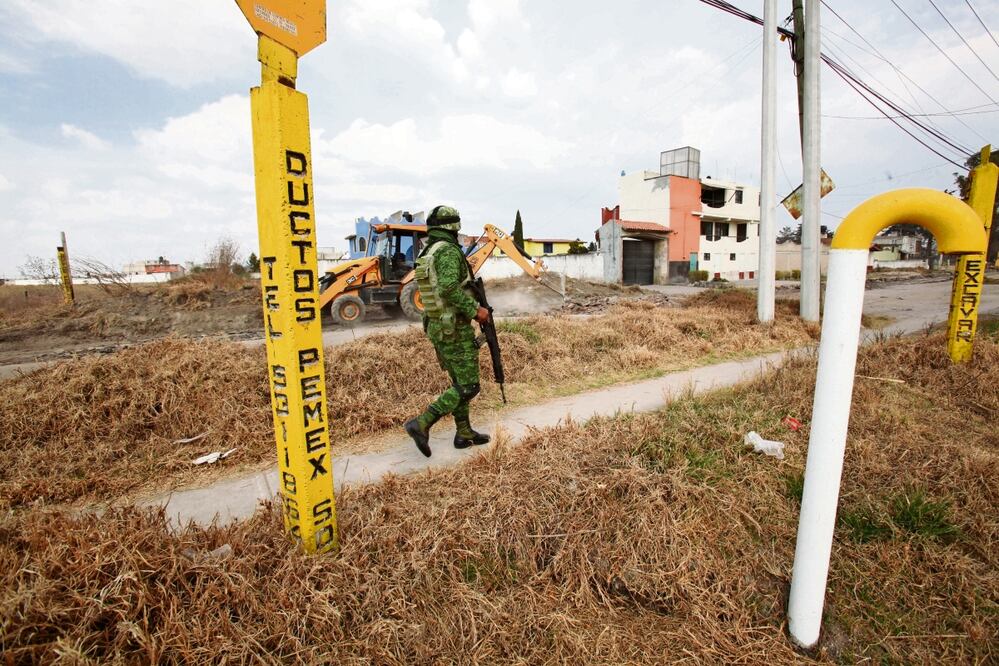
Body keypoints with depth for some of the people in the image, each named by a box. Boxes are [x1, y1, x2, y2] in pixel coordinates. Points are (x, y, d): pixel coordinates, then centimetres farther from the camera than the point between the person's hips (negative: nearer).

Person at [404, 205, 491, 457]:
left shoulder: (425, 255, 13)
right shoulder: (449, 251, -16)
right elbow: (449, 288, -31)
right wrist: (474, 311, -20)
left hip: (436, 327, 10)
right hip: (456, 329, -9)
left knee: (459, 382, 17)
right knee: (468, 387, -3)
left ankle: (464, 433, 25)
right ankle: (422, 424, -9)